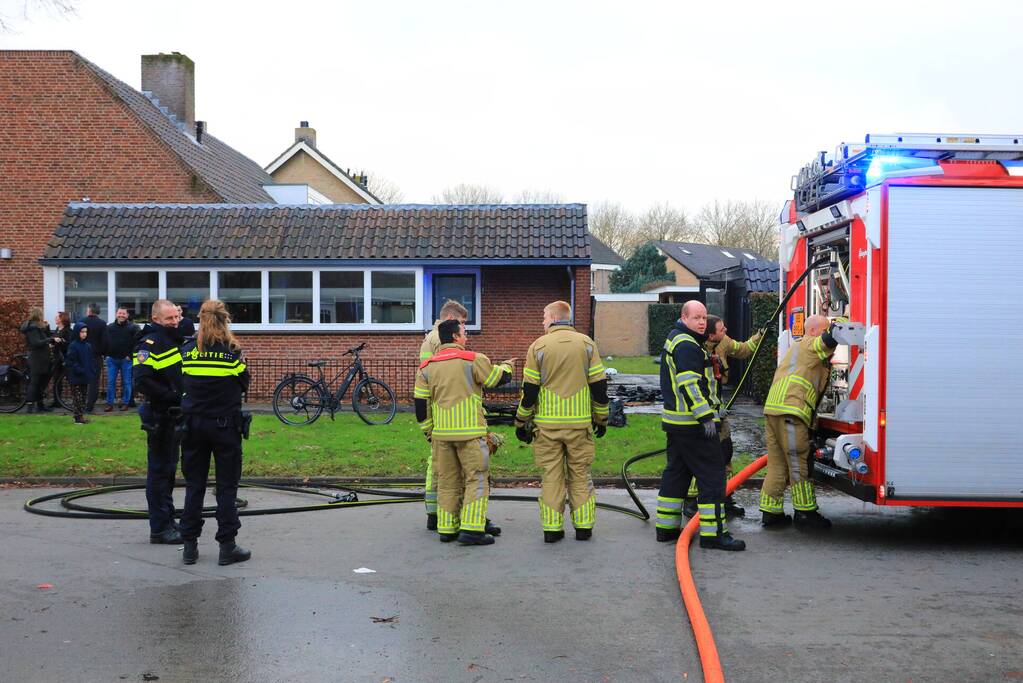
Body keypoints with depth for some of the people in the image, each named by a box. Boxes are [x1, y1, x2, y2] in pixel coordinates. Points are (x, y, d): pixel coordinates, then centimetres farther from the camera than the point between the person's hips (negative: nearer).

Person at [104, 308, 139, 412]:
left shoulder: (132, 327, -4)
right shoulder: (109, 327, 8)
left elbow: (136, 343, -8)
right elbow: (105, 342, 11)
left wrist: (130, 355, -12)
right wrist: (107, 355, 3)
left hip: (126, 359, -3)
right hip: (112, 359, 3)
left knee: (126, 382, 3)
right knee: (110, 382, 3)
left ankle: (125, 403, 11)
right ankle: (109, 403, 7)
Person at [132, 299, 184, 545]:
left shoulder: (175, 341, 13)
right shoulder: (150, 344, -15)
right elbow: (141, 382, -24)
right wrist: (173, 395, -22)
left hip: (175, 414, 9)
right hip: (159, 415, -9)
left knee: (169, 469, 16)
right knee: (159, 470, -3)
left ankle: (168, 522, 27)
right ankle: (160, 529, 3)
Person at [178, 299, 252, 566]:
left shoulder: (187, 350, -1)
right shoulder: (232, 351, -10)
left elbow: (182, 384, 7)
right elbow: (244, 384, 1)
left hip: (193, 423, 3)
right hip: (225, 423, -3)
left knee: (193, 485, 10)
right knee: (226, 486, 4)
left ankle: (190, 546, 13)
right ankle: (227, 546, 6)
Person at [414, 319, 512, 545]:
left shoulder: (426, 367, 9)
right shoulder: (473, 360, -6)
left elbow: (421, 404, 10)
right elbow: (500, 378, 4)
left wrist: (429, 432, 19)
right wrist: (506, 366, 26)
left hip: (441, 434, 5)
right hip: (470, 433, -5)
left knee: (447, 482, 13)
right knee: (477, 479, 1)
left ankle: (447, 529, 17)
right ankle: (472, 529, -6)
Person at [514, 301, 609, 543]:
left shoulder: (539, 346, -3)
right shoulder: (586, 344, 3)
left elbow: (529, 390, -3)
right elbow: (599, 386, 2)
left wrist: (522, 422, 7)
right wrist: (601, 419, 13)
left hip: (547, 423, -1)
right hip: (580, 423, 1)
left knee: (551, 476, 5)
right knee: (580, 475, 10)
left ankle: (552, 528, 6)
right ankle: (584, 527, 12)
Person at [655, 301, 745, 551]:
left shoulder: (675, 339, 17)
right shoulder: (686, 345, -16)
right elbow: (690, 384, -23)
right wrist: (706, 417, -23)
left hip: (676, 421, 11)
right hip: (693, 423, -11)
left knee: (676, 473, 15)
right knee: (712, 476, -7)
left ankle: (666, 528, 19)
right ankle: (713, 533, -7)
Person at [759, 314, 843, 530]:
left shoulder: (797, 347, 31)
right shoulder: (812, 345, 1)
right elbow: (832, 336, -16)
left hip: (773, 409, 10)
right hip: (790, 410, -10)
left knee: (777, 464, 11)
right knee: (798, 464, -3)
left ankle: (770, 512, 12)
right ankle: (805, 513, 2)